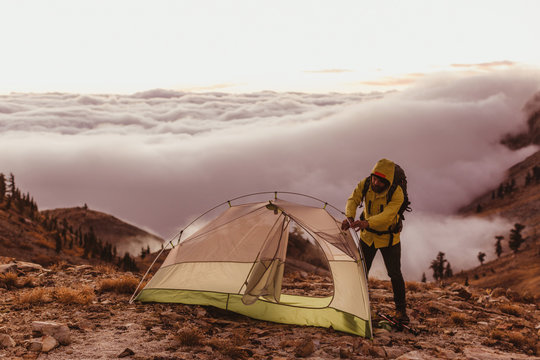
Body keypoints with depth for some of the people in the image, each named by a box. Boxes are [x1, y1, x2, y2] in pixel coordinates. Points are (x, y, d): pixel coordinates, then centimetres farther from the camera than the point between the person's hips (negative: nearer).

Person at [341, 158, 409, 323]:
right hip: (368, 235, 3)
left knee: (395, 273, -2)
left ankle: (401, 310, 15)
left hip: (389, 237, -3)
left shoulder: (397, 193, -30)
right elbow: (353, 200, -25)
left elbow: (387, 215, -42)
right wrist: (349, 217, -46)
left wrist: (367, 223, -58)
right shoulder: (365, 184, -18)